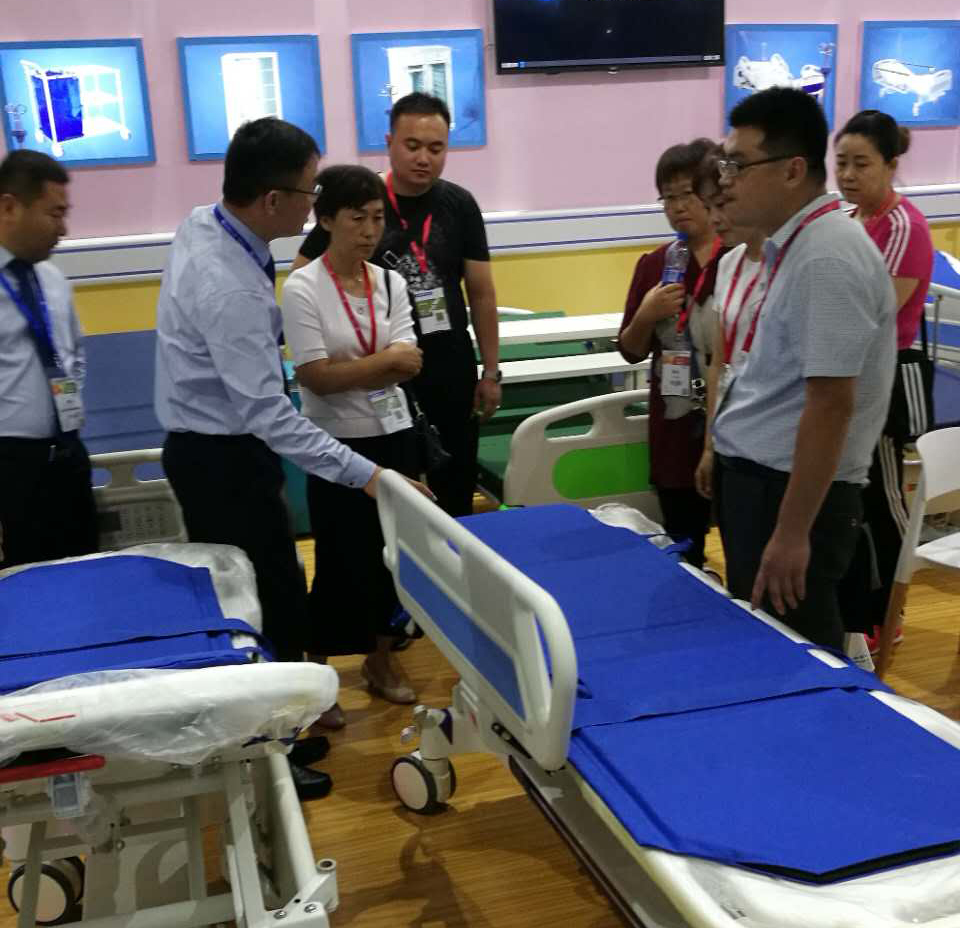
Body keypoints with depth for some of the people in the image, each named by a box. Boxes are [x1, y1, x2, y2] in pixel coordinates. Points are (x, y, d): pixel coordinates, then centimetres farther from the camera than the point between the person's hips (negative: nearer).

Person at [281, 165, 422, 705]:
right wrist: (385, 360, -16)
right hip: (337, 443, -4)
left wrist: (347, 369, -18)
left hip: (393, 435, 5)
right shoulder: (303, 290, -11)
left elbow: (408, 367, -7)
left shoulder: (392, 283, 2)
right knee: (341, 558, 2)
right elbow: (316, 376, -18)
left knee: (391, 550, 12)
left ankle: (381, 657, 31)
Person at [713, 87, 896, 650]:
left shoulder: (827, 257, -21)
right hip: (757, 475, 9)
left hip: (793, 488, -9)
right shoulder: (795, 243, 9)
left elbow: (831, 402, -23)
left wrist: (792, 531, -22)